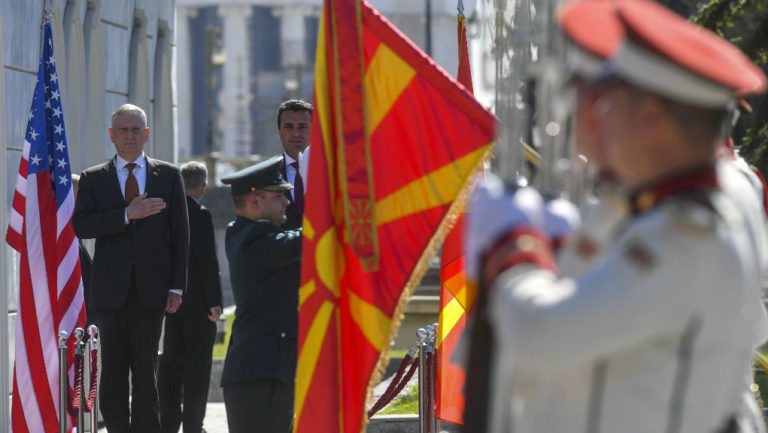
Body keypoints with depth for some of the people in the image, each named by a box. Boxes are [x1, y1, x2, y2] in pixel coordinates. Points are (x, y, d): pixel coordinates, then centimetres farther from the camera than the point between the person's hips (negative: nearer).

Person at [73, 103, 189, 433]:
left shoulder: (168, 175, 10)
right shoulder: (93, 179, 9)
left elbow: (180, 234, 7)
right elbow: (81, 226, -5)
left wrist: (176, 287, -1)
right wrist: (126, 215, -15)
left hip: (150, 289, -1)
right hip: (110, 289, 1)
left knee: (145, 374, -4)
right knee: (113, 375, 2)